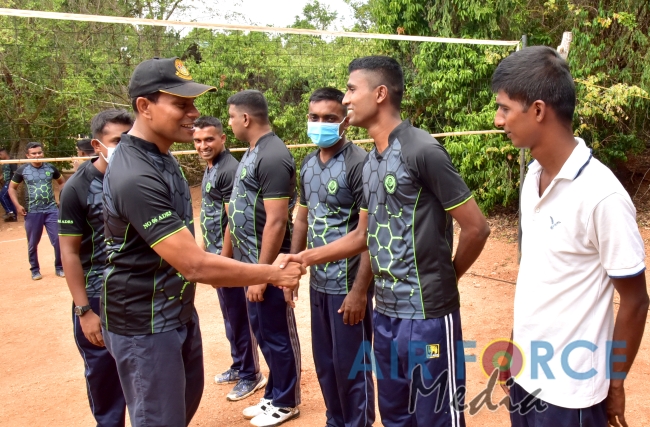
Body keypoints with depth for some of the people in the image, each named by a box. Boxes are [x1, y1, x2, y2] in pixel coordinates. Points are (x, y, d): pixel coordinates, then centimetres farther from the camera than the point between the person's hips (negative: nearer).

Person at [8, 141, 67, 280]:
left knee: (58, 240, -1)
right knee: (33, 243, 10)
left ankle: (59, 268, 15)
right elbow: (12, 187, 8)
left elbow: (62, 182, 17)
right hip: (32, 212, 0)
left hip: (51, 209, 1)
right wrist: (17, 205, -3)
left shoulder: (50, 168, 1)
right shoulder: (22, 170, -3)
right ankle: (35, 270, 26)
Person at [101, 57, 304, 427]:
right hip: (144, 326, -9)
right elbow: (195, 265, -32)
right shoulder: (135, 176, -30)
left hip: (180, 311, 10)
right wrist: (273, 274, -24)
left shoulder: (161, 155, 3)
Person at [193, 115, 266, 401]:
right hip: (217, 254, 9)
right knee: (229, 315, 19)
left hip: (229, 257, -9)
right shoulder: (210, 169, 12)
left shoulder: (229, 170, -17)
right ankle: (239, 366, 33)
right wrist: (207, 252, 18)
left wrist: (223, 259, -20)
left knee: (239, 316, 2)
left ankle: (251, 375, 15)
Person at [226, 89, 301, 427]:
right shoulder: (254, 152, 11)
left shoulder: (273, 157, -19)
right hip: (251, 261, 10)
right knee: (263, 332, 19)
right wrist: (251, 268, 18)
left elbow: (276, 221, -24)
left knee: (277, 334, 6)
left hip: (265, 264, -10)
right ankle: (273, 395, 35)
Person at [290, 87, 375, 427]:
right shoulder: (308, 164, 7)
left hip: (348, 284, -7)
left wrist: (360, 290, -19)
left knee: (351, 366, 7)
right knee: (324, 363, 18)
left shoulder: (358, 163, -15)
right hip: (318, 282, 7)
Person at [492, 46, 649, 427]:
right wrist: (518, 351, 13)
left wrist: (615, 385, -4)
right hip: (526, 372, 6)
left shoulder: (601, 195, -23)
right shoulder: (534, 176, -1)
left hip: (570, 392, -6)